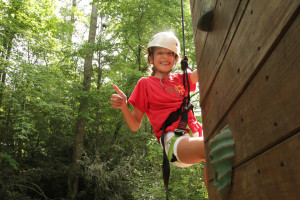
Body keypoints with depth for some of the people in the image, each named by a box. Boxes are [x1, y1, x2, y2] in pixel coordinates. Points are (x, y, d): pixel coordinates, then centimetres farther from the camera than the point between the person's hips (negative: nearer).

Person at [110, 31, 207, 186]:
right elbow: (135, 125, 8)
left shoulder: (181, 79, 23)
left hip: (195, 135, 5)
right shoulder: (145, 83, 11)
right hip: (173, 140, -5)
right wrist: (123, 107, -11)